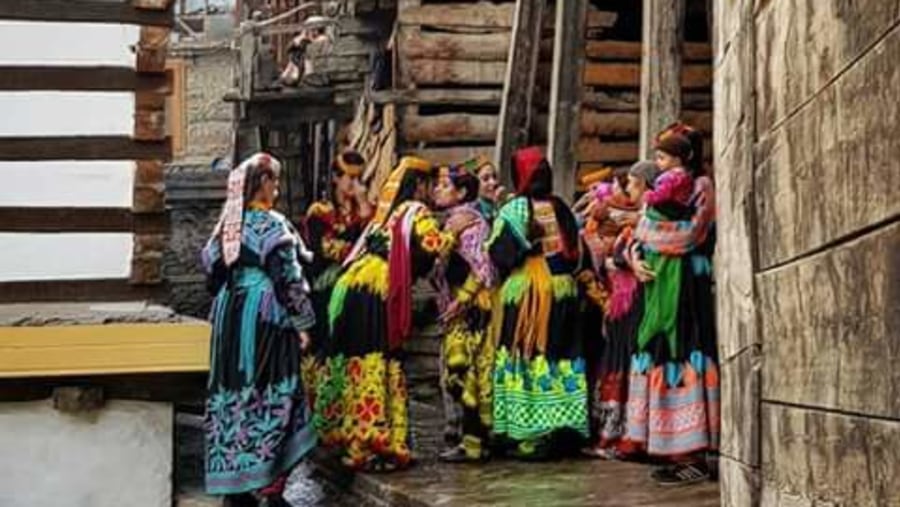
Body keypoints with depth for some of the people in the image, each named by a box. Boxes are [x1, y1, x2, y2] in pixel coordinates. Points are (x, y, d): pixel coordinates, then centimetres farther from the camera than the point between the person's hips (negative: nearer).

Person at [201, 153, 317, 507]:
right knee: (271, 397, -3)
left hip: (230, 318, 7)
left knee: (232, 393, 9)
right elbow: (288, 279, -13)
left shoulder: (226, 226, 10)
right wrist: (302, 323, -6)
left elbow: (213, 273, 14)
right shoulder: (272, 224, -11)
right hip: (266, 319, -7)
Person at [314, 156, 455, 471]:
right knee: (375, 368, -8)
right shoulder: (416, 212, 3)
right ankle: (371, 446, -10)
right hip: (375, 294, -8)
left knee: (357, 366, 9)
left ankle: (351, 436, 13)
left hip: (353, 286, 8)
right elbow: (436, 246, -12)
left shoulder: (389, 211, 25)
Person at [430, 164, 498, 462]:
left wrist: (460, 301, -17)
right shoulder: (452, 222, 17)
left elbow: (481, 269, -18)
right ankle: (463, 435, 15)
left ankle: (472, 441, -6)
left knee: (464, 373, -9)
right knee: (455, 373, 10)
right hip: (458, 313, 9)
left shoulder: (471, 222, -10)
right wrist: (447, 302, 13)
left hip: (469, 311, -9)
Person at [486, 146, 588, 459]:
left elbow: (501, 256, -13)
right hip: (562, 291, 5)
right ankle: (561, 427, 16)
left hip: (524, 291, -5)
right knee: (560, 354, 10)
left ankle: (531, 435, 0)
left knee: (527, 355, 0)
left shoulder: (513, 210, -9)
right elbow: (577, 253, 9)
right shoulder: (562, 209, 6)